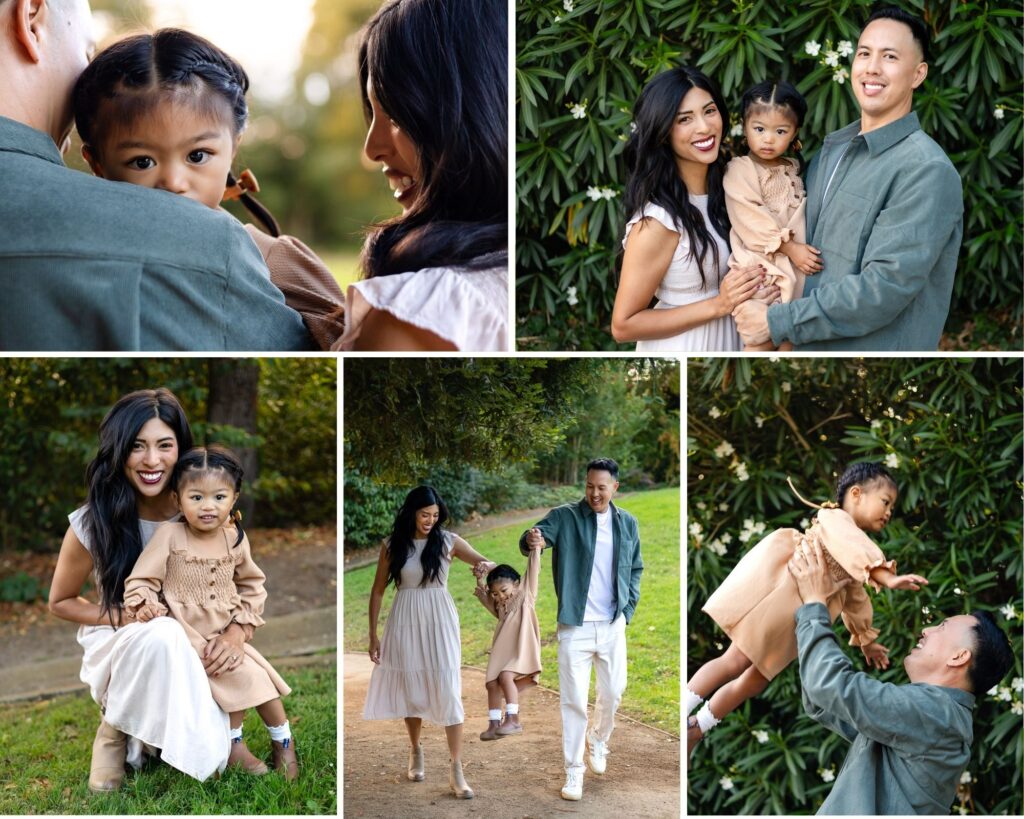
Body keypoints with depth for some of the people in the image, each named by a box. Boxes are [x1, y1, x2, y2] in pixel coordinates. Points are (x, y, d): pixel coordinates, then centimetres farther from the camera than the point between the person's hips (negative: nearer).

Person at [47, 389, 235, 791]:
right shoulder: (93, 523, -17)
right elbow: (60, 602, -2)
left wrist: (236, 633, -24)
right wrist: (131, 619, -19)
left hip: (188, 651, 2)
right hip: (119, 648, -1)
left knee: (208, 753, -26)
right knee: (162, 635, -37)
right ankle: (115, 729, -10)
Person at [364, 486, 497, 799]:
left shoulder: (448, 541, -3)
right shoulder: (392, 546, -1)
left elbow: (488, 562, -2)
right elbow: (378, 591, 5)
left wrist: (487, 565, -27)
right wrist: (373, 634, 3)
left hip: (439, 620, -1)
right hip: (405, 621, 1)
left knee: (448, 691, -8)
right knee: (411, 689, 11)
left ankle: (456, 770, -7)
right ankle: (415, 752, 34)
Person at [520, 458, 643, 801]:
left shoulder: (627, 523, 5)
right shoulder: (565, 517, -7)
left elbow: (635, 569, 16)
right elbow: (537, 534, -23)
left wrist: (628, 608, 5)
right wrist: (532, 539, -46)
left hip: (612, 626, 3)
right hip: (575, 627, -3)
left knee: (612, 693, 13)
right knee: (574, 701, 1)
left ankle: (598, 740, 43)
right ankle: (574, 770, 13)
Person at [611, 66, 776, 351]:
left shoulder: (720, 185, -4)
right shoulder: (658, 219, -24)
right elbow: (624, 325, -21)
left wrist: (755, 293, -8)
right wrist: (718, 305, -24)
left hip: (727, 337, 7)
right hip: (681, 347, -7)